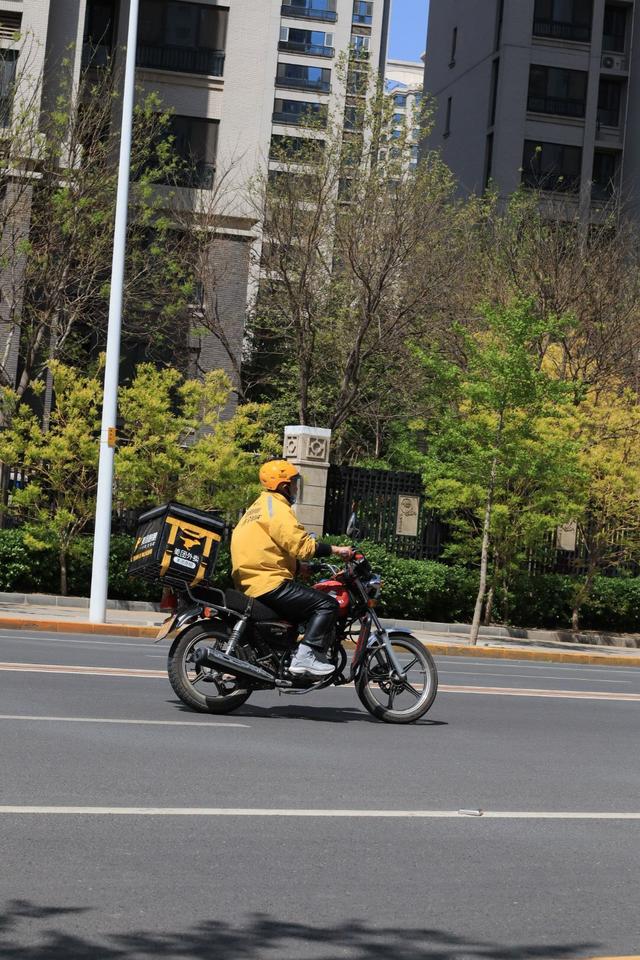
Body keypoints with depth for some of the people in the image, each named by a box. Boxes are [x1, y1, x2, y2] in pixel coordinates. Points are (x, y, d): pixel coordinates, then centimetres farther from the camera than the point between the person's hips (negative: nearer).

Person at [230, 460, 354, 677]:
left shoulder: (259, 506, 23)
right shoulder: (277, 508, -10)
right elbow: (300, 544, -20)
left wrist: (302, 566, 23)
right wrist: (336, 550, -15)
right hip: (269, 584, -11)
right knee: (327, 605, -14)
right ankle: (305, 657, -25)